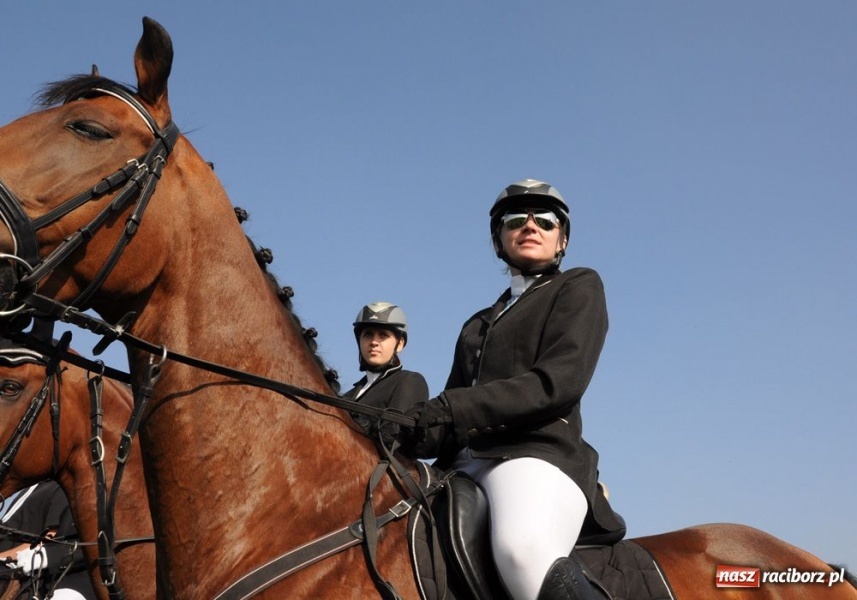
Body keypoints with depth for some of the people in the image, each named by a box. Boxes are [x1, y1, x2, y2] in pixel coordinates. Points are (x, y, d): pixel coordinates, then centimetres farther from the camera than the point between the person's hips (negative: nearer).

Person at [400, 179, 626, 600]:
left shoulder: (578, 287, 12)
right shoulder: (479, 324, 31)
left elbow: (559, 381, -5)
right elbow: (453, 403, 20)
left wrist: (452, 410, -16)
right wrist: (414, 429, -6)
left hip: (538, 453, -7)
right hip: (463, 466, 7)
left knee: (523, 550, -39)